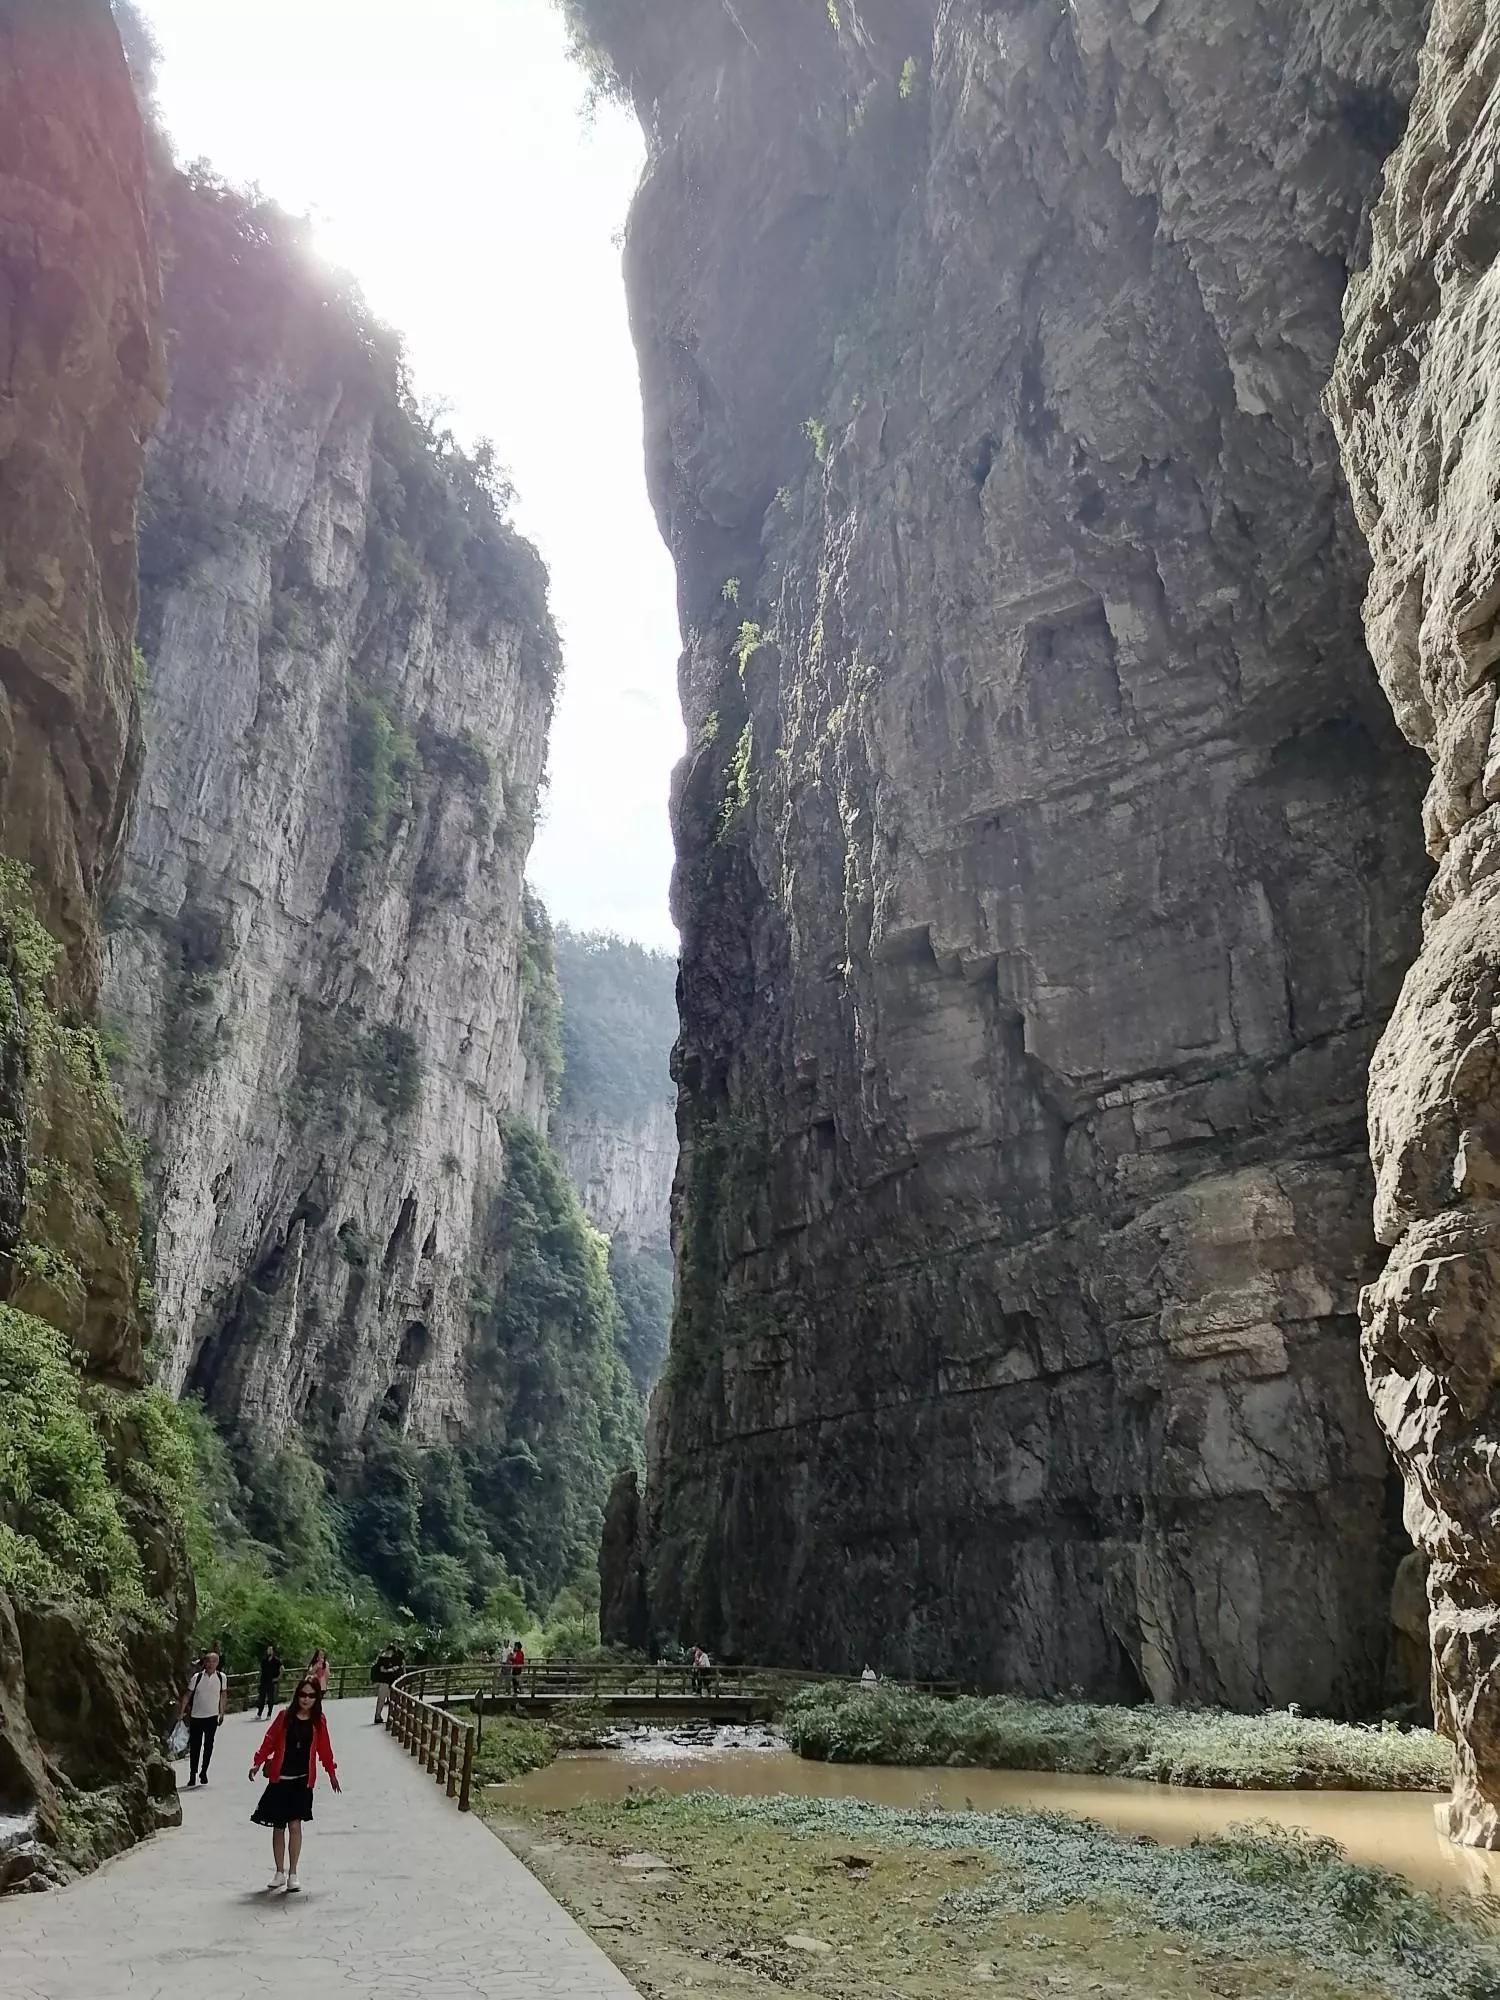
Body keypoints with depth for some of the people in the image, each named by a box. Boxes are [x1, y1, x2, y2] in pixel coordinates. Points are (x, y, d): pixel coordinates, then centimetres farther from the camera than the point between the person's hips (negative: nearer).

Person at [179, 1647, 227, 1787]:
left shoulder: (221, 1677, -5)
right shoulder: (197, 1677, -10)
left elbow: (223, 1695, 6)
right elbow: (187, 1695, -1)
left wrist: (222, 1712, 8)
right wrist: (181, 1712, -2)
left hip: (212, 1716, 1)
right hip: (196, 1716, -1)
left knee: (208, 1745, 7)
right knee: (195, 1746, 1)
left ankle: (204, 1772, 21)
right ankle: (192, 1775, 11)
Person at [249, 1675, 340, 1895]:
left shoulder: (318, 1721, 0)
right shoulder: (285, 1716, -3)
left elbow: (324, 1748, 10)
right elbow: (270, 1741, 1)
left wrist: (331, 1772, 14)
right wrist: (258, 1763, -7)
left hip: (302, 1780, -1)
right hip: (279, 1779, 1)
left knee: (295, 1825, -8)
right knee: (278, 1827, 9)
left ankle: (292, 1874, 5)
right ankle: (280, 1873, 24)